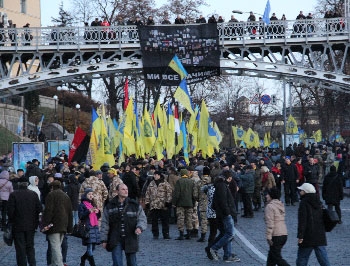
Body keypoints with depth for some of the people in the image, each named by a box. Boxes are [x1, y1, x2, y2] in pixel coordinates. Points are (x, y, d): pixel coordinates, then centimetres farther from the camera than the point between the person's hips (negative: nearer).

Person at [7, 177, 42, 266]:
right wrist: (36, 222, 11)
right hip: (31, 225, 3)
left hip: (18, 226, -3)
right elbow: (39, 209, -1)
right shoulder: (34, 194, -1)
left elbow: (10, 211, -13)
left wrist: (11, 221, 2)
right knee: (30, 246, 15)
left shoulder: (13, 195, -10)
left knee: (20, 248, 4)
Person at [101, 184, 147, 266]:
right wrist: (104, 239, 2)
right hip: (116, 240, -1)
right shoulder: (110, 206, 3)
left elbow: (142, 219, 4)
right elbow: (105, 223, 5)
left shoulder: (135, 205, 4)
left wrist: (140, 227, -18)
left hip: (130, 239, 1)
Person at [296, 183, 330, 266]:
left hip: (308, 237, -7)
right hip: (320, 237, 7)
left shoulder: (304, 203, -10)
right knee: (323, 259, 5)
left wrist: (300, 236, -16)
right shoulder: (318, 203, 13)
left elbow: (302, 221, -16)